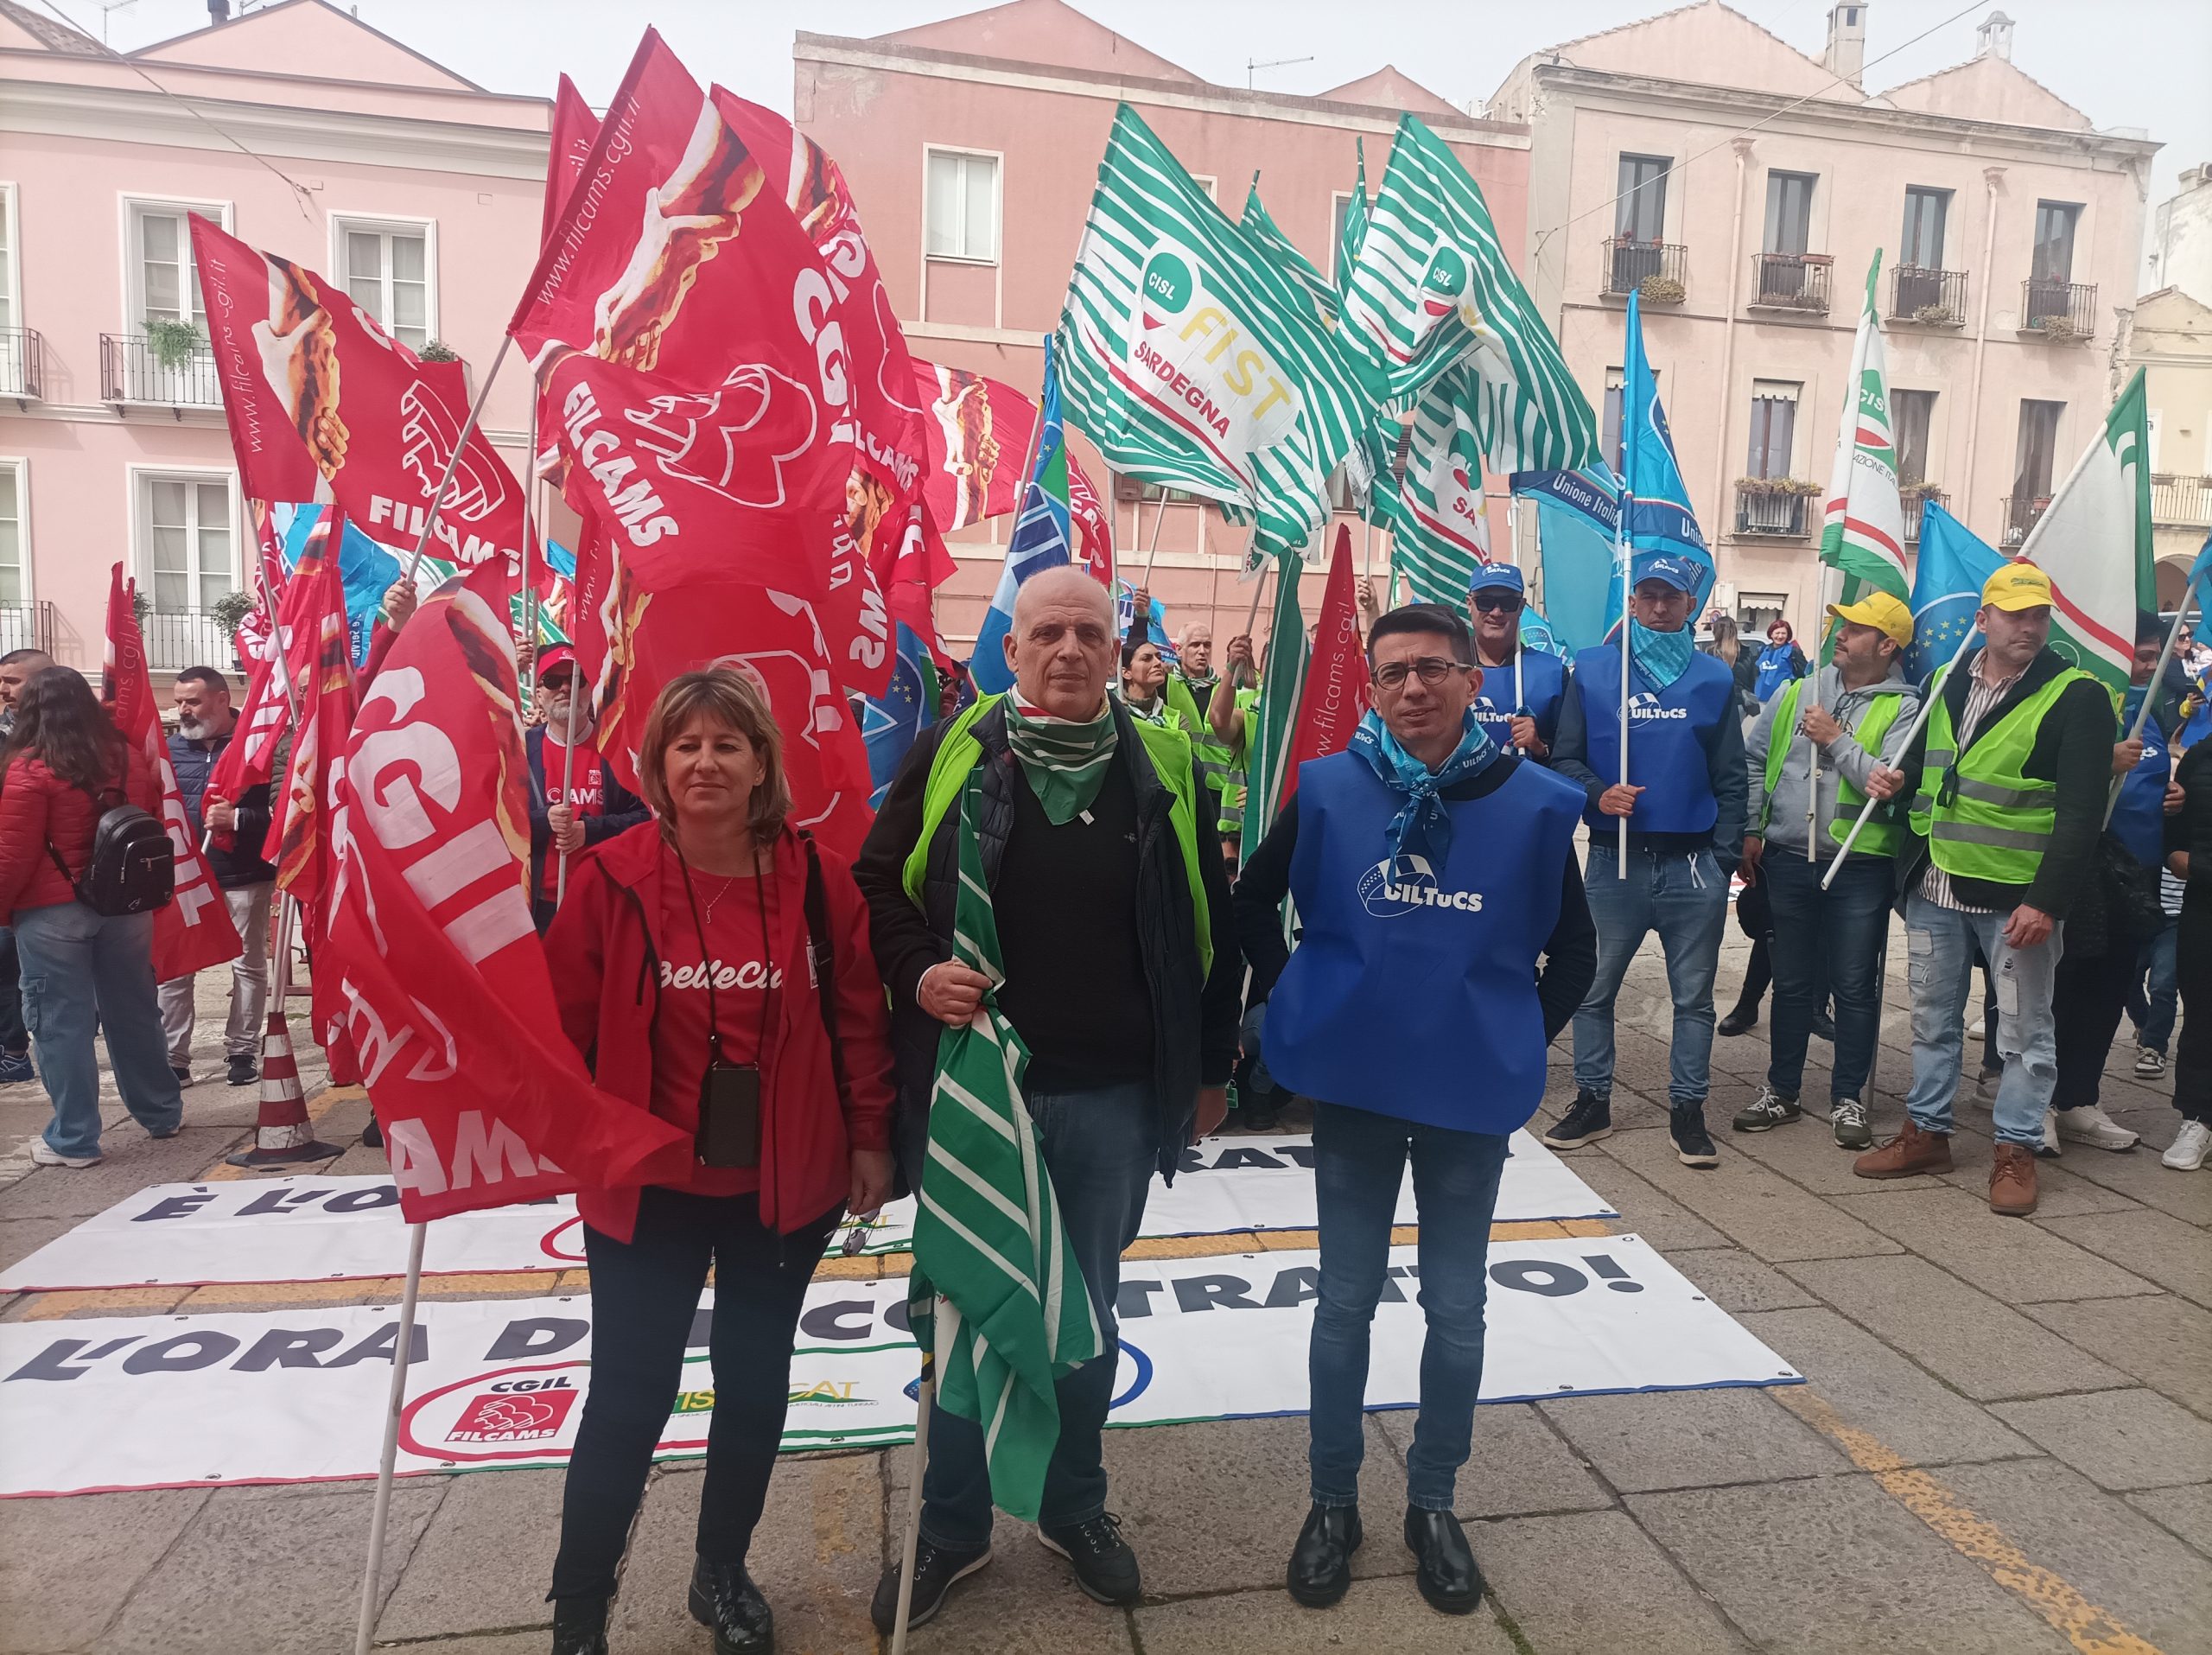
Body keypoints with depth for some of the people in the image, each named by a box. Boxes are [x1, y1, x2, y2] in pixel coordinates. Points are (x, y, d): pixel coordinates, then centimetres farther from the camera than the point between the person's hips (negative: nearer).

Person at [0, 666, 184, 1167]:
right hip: (126, 908, 5)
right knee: (133, 1012, 16)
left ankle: (73, 1140, 10)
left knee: (61, 1023, 4)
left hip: (52, 914, -5)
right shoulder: (130, 760, 5)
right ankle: (162, 1113, 26)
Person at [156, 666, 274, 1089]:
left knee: (249, 965, 6)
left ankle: (242, 1051, 17)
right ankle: (173, 1058, 11)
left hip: (244, 878, -4)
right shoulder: (170, 748, 8)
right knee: (174, 969, 4)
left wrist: (239, 818, -21)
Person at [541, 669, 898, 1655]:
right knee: (629, 1397, 8)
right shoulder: (609, 878, -10)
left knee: (755, 1384, 17)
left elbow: (859, 1017, 0)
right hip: (645, 1188, -2)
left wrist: (869, 1139, 1)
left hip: (785, 1186, 2)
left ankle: (723, 1574, 41)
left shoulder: (816, 878, -6)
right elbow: (565, 1023, -4)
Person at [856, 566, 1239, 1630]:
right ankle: (952, 1524, 36)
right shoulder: (949, 757, -2)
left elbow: (1209, 932, 6)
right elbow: (876, 882, 5)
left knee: (1086, 1312, 18)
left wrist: (1210, 1068, 8)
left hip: (1110, 1100, 1)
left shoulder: (1164, 772, 0)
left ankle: (1075, 1507, 41)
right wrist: (916, 973, -13)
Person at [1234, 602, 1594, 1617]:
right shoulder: (1329, 788, -7)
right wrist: (1289, 1006, 2)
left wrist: (1522, 1040, 2)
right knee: (1344, 1303, 12)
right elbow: (1253, 899, 6)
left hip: (1471, 1093, 1)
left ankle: (1433, 1503, 35)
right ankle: (1333, 1500, 32)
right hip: (1353, 1087, 0)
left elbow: (1573, 950, 6)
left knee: (1456, 1311, 14)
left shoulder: (1534, 803, -7)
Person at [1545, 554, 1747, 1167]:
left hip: (1694, 867, 1)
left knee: (1694, 996, 8)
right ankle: (1592, 1100, 20)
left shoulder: (1714, 678, 7)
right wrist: (1597, 794, -16)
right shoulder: (1590, 670, 3)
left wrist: (1724, 861, 0)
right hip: (1614, 859, -1)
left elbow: (1730, 781, 7)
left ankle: (1688, 1107, 20)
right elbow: (1565, 758, 4)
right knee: (1593, 988, 6)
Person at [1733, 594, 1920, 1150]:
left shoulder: (1902, 709, -5)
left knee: (1856, 987, 5)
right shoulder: (1798, 693, 7)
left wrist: (1837, 739, -15)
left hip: (1861, 868, -3)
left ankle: (1848, 1097, 20)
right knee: (1792, 981, 13)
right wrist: (1750, 830, 4)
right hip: (1788, 861, 4)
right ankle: (1781, 1089, 25)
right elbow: (1753, 759, 10)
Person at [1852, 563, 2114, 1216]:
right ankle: (1926, 1132, 27)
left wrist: (2047, 900, -19)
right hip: (1936, 887, 5)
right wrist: (1899, 779, -1)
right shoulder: (1945, 683, 8)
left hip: (2018, 894, -5)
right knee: (1933, 1017, 14)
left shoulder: (2076, 696, -8)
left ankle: (2015, 1150, 19)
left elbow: (2081, 811, -13)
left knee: (2024, 1028, 6)